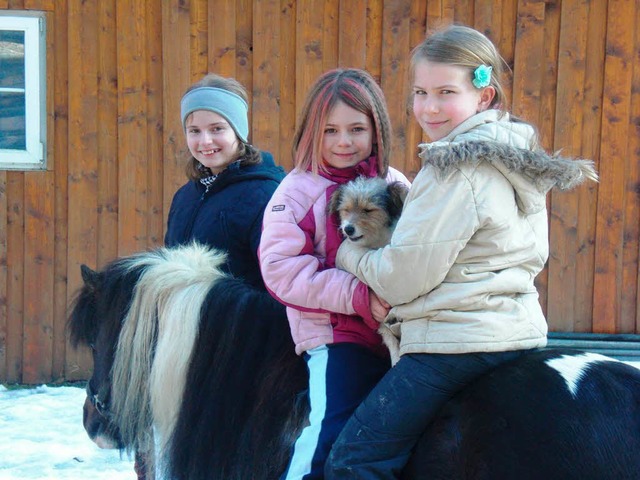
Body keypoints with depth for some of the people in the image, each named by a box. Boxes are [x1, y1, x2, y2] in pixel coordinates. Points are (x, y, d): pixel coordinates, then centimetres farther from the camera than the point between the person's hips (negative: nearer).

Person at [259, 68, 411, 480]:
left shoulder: (396, 186, 10)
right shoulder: (299, 191, -2)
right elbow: (281, 268, -12)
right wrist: (358, 295, -20)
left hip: (395, 335, 5)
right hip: (335, 337, -4)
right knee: (331, 436, -14)